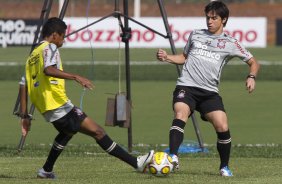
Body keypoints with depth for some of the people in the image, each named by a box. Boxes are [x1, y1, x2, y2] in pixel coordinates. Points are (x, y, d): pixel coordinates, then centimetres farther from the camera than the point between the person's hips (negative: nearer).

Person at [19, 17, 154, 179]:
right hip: (59, 104, -9)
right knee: (97, 131, -10)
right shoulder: (49, 48, -6)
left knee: (67, 131, 36)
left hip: (46, 110, 9)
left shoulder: (33, 55, 20)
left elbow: (25, 86, 19)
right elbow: (48, 69, -27)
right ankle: (136, 163, -14)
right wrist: (76, 77, -32)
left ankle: (47, 170, 35)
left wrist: (25, 115, 20)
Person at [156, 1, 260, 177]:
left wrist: (251, 77, -5)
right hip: (186, 86, 0)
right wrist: (167, 57, 12)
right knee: (181, 115, -29)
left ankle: (224, 167, 9)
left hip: (209, 91, 0)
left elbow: (253, 62, 15)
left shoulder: (230, 43, 11)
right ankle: (173, 157, -45)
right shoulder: (195, 35, 18)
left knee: (222, 127, -14)